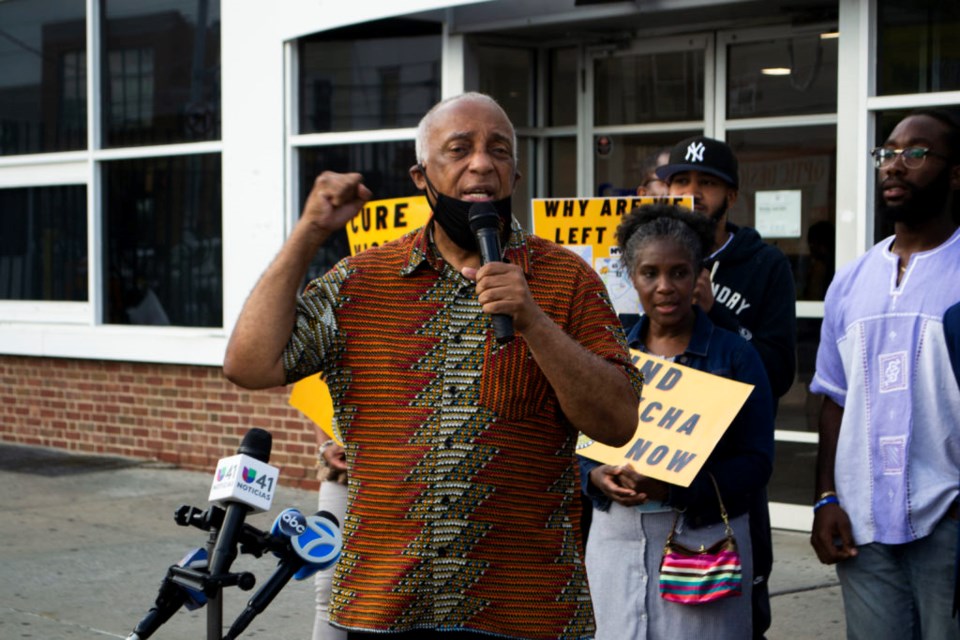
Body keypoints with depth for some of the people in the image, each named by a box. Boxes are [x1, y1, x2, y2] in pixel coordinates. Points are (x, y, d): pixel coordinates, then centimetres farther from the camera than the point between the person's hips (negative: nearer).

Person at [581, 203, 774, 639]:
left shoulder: (734, 356, -1)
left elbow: (756, 462, -7)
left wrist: (673, 489, -20)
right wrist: (597, 477, -10)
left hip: (704, 538, -3)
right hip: (615, 537, 3)